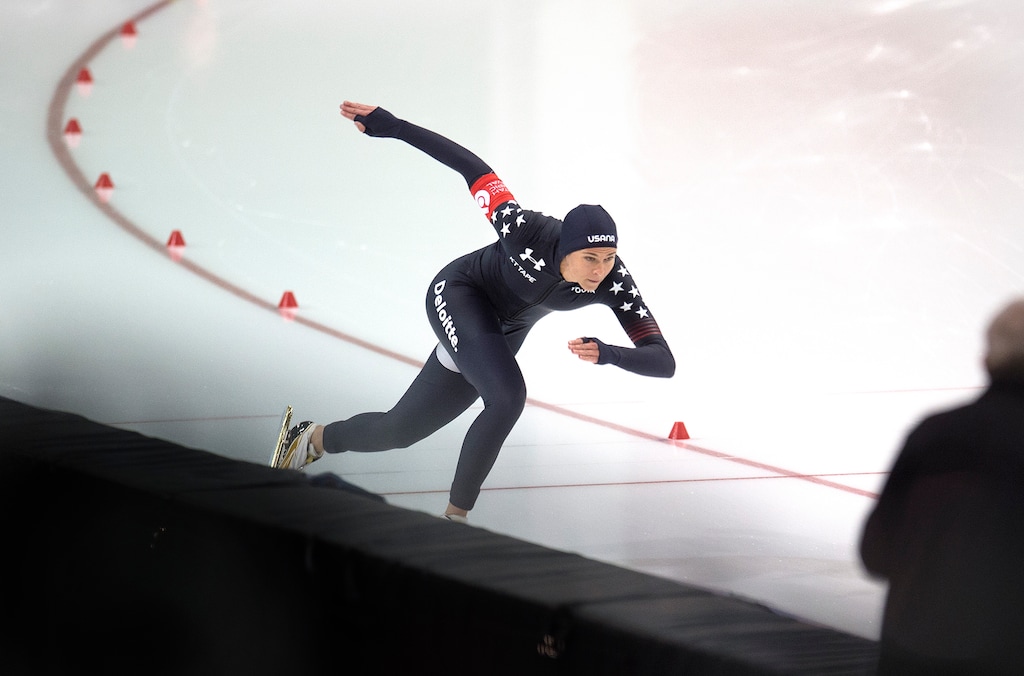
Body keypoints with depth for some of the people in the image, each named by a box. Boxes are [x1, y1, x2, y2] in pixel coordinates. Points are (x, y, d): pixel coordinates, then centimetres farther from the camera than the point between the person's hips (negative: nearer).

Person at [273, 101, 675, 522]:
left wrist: (607, 354, -53)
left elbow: (664, 362, -34)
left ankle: (315, 440, 39)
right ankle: (455, 514, -17)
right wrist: (392, 127, -25)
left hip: (501, 334, 5)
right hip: (458, 295, -5)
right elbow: (471, 167, -26)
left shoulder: (614, 284, -30)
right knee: (507, 397, -33)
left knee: (399, 430, 11)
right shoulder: (530, 232, -38)